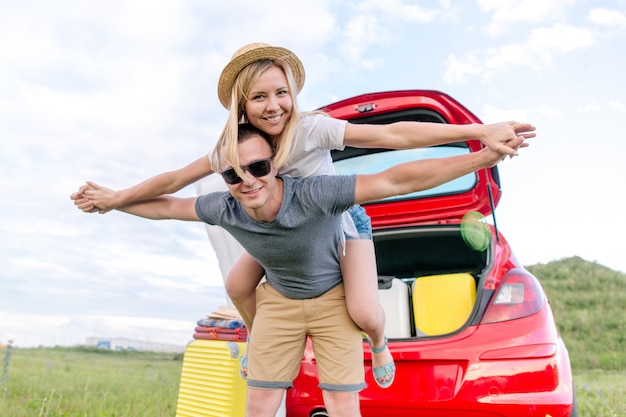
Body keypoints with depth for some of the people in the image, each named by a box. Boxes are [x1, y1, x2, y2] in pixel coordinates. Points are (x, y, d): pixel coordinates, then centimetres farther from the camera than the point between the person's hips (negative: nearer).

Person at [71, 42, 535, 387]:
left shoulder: (311, 128, -34)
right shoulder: (235, 144, -18)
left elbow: (394, 135, -42)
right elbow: (177, 178, -9)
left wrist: (481, 131, -49)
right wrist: (117, 197, -7)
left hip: (341, 220, -5)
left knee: (363, 312, -21)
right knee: (238, 286, 5)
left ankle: (379, 344, 20)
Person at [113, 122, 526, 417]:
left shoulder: (314, 194, -35)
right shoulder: (225, 209, -21)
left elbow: (397, 180, -39)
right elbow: (166, 206, -2)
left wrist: (485, 157, -41)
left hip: (334, 297, -3)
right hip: (278, 302, 3)